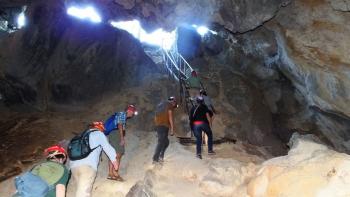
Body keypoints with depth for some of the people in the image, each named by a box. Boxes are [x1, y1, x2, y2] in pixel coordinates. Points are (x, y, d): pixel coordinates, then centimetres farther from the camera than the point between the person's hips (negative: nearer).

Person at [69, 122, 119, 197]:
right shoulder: (99, 134, 11)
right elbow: (108, 148, 11)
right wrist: (114, 160, 23)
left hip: (74, 165, 6)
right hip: (88, 165, -6)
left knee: (80, 189, 14)